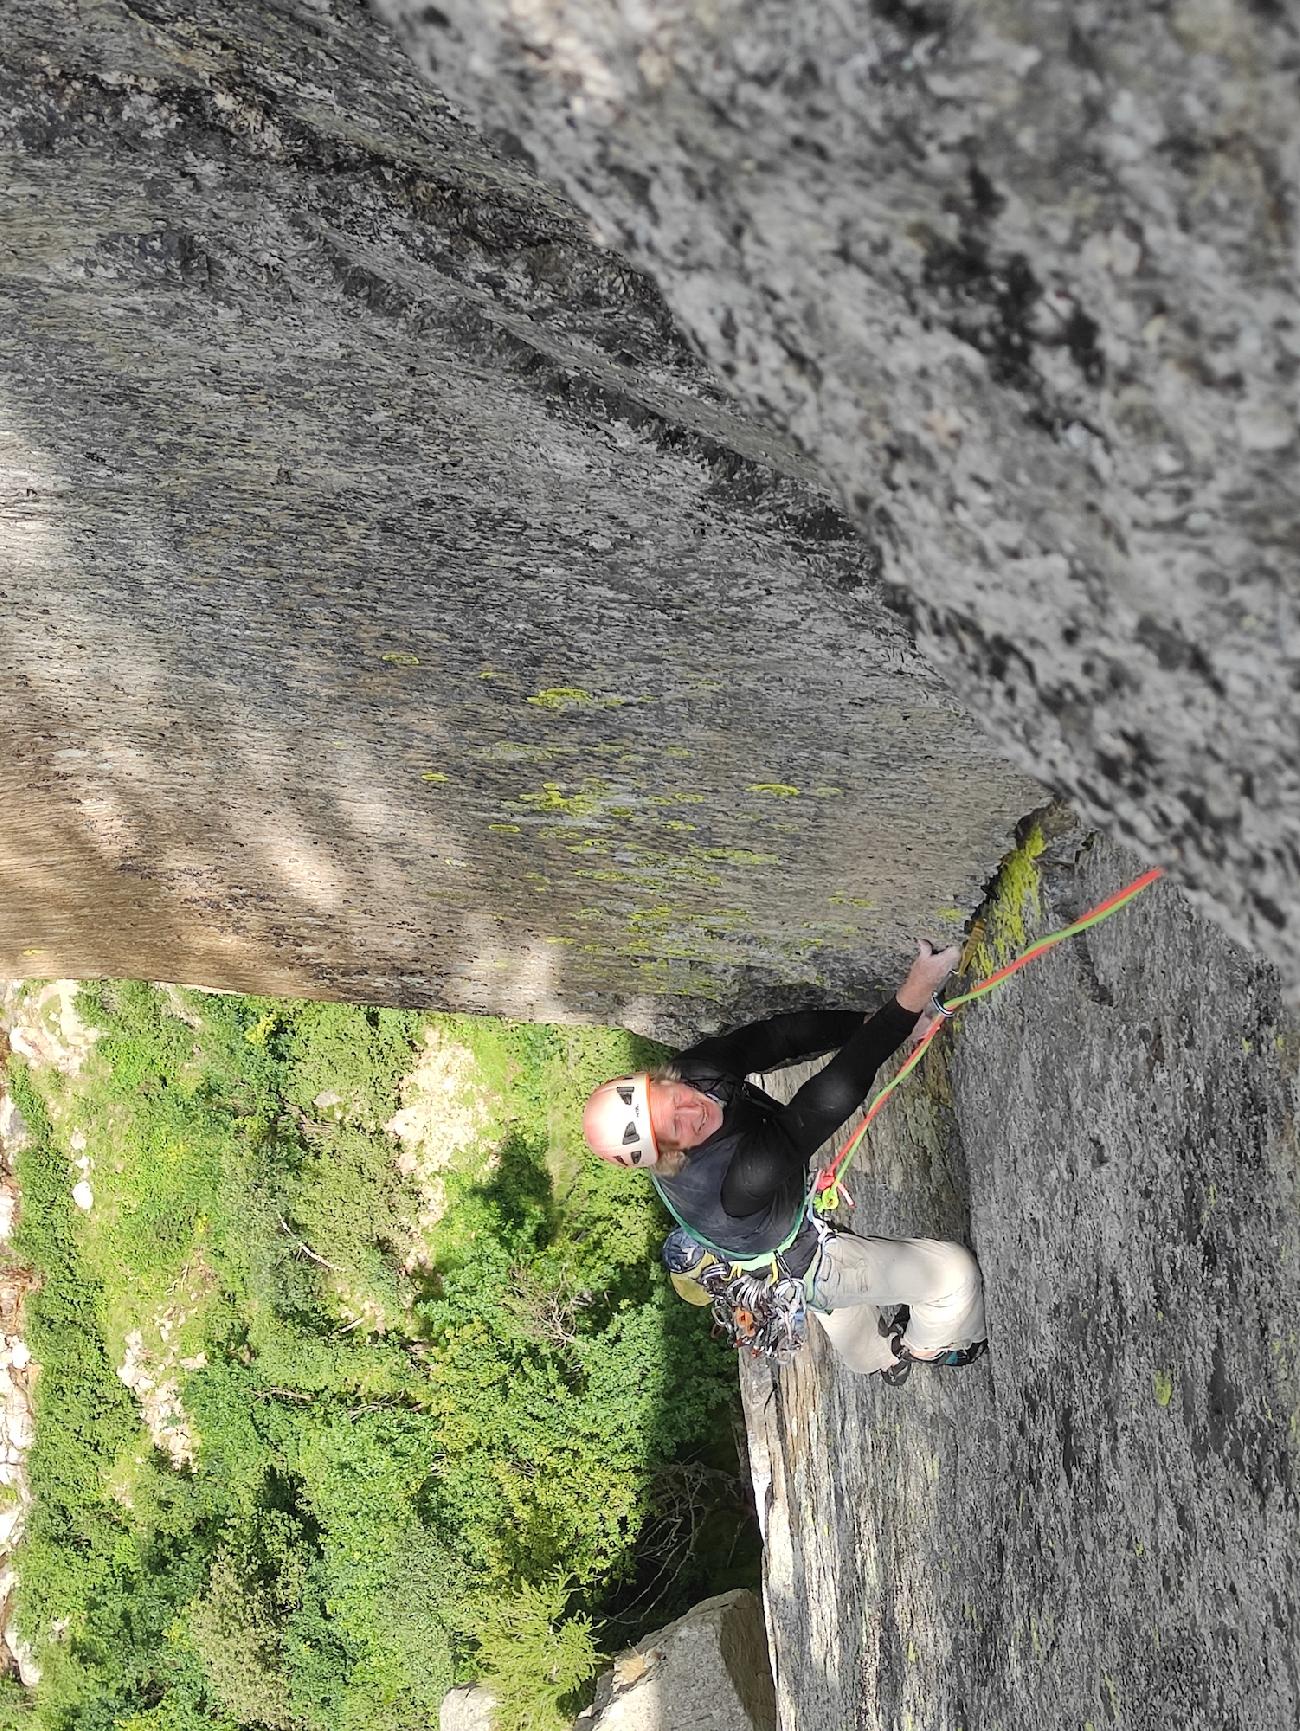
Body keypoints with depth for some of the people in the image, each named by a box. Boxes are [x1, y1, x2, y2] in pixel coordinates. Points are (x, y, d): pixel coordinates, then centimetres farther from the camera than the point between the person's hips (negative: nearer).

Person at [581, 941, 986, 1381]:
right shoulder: (737, 1177, -48)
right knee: (956, 1271, -1)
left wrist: (873, 1022, -35)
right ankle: (926, 1347, 30)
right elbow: (826, 1104, -49)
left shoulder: (687, 1071, -28)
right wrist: (909, 1003, -50)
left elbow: (777, 1037, -23)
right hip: (804, 1265, -8)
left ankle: (877, 1359, 67)